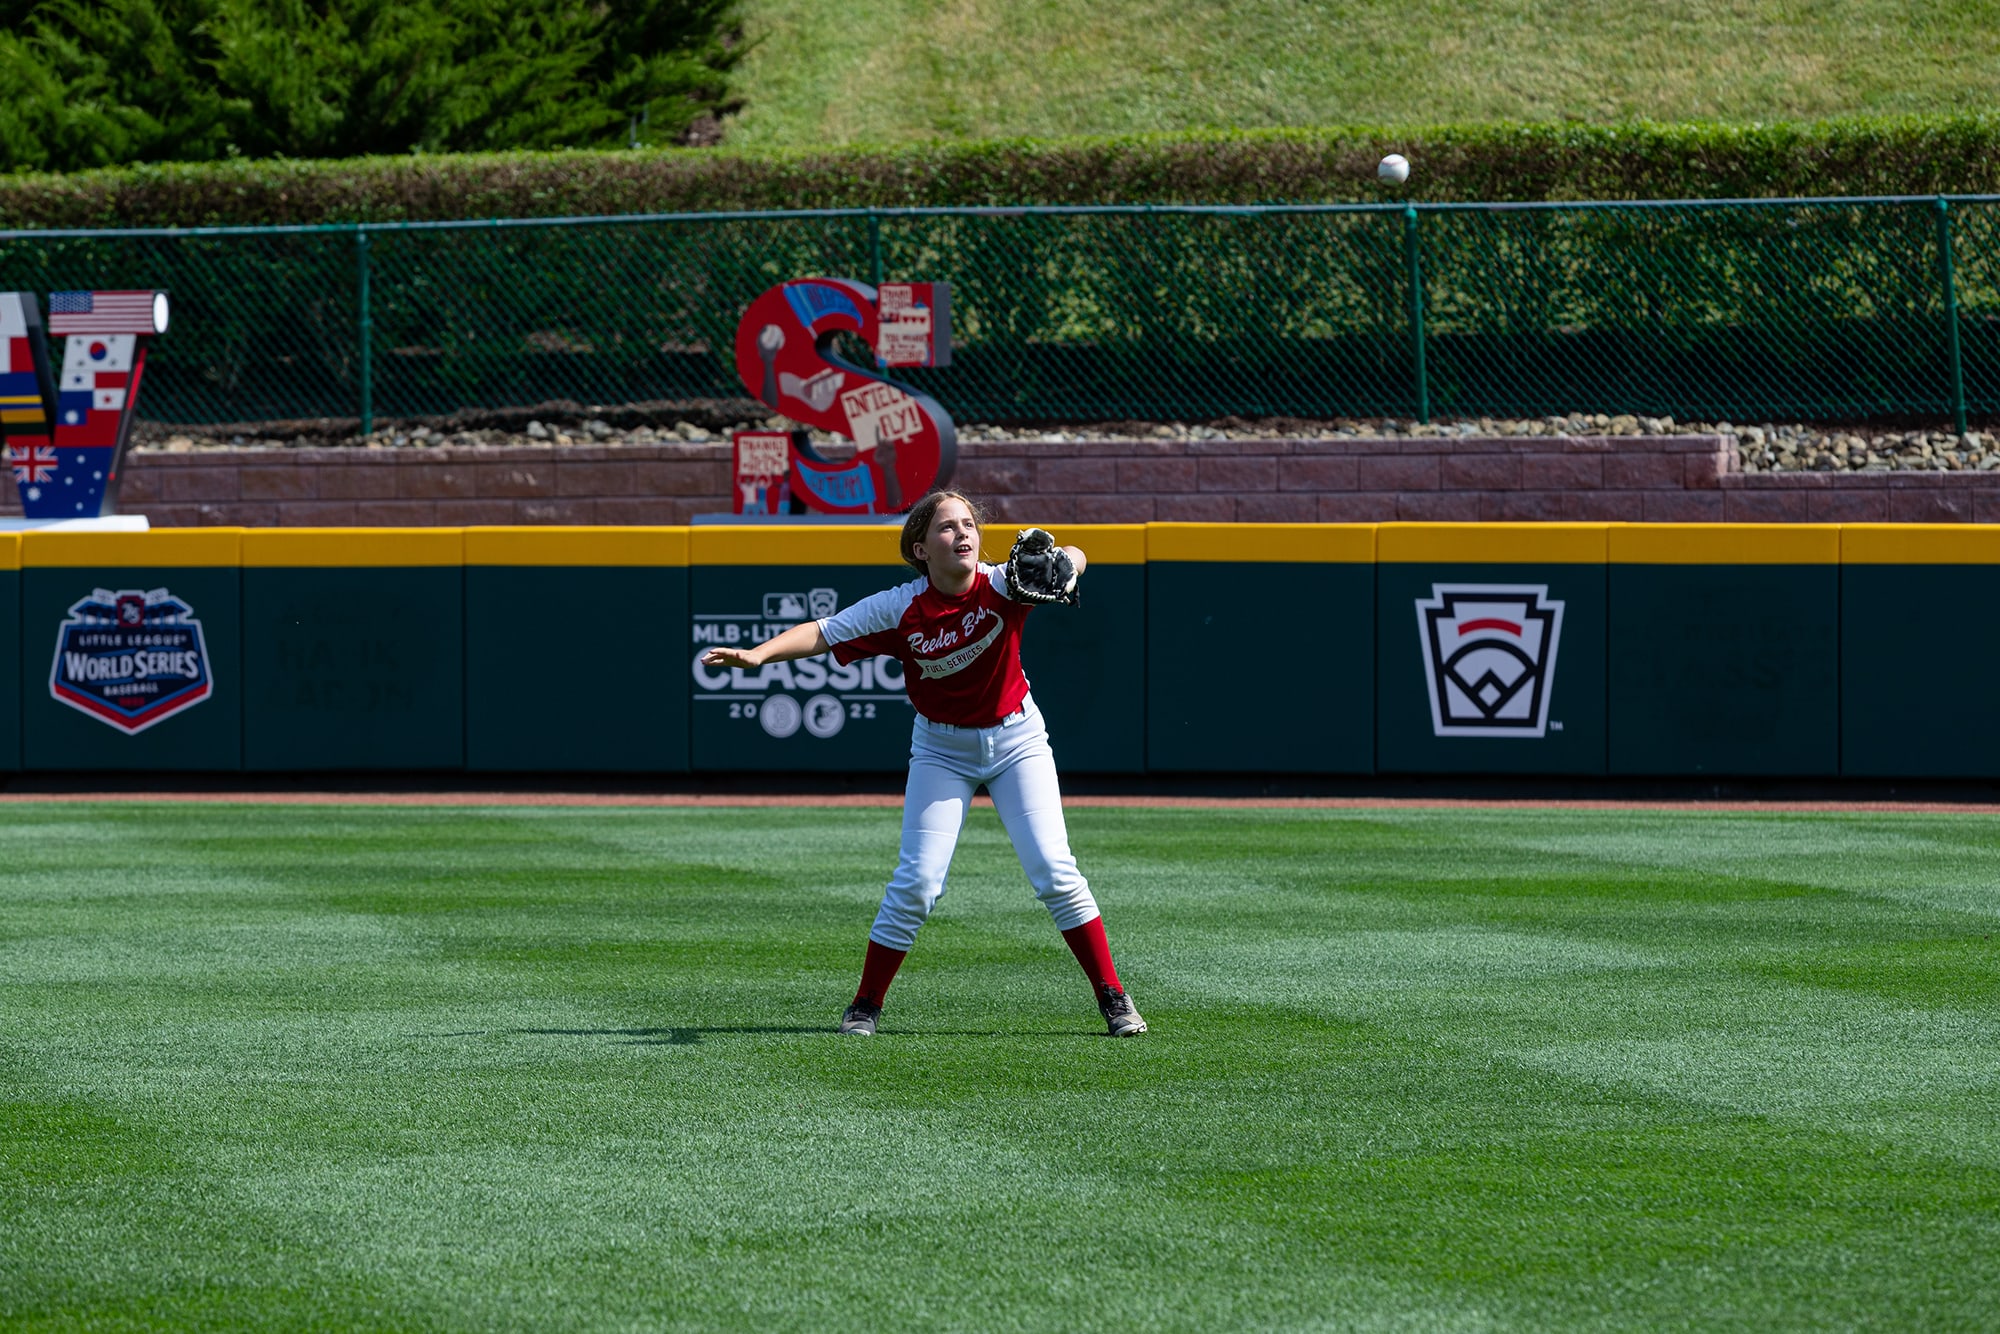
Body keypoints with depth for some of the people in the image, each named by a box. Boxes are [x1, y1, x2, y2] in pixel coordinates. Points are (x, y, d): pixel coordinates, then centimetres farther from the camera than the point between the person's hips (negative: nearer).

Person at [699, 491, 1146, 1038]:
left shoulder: (1000, 587, -20)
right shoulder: (900, 608, -19)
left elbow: (1072, 559, -34)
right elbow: (821, 633, -18)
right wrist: (757, 654, -32)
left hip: (1015, 739, 0)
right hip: (942, 749, 0)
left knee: (1053, 870, -8)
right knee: (917, 881, -8)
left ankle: (1113, 998, 2)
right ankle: (866, 1007, 6)